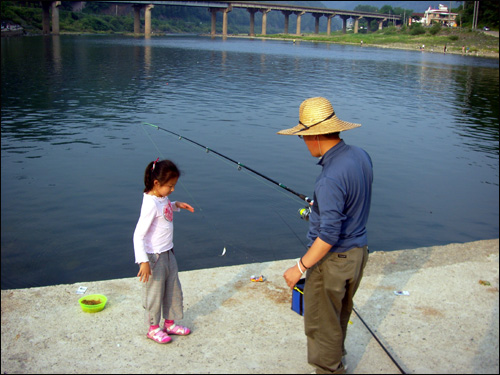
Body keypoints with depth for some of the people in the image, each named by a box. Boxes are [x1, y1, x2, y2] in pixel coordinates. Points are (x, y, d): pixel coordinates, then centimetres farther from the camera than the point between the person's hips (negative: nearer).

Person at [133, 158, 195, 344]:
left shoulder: (162, 197, -1)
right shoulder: (151, 204, -26)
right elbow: (138, 234, -27)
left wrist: (176, 205, 6)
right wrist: (143, 261, -32)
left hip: (168, 252, 9)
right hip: (154, 256, -9)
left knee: (173, 289, 19)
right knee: (155, 292, 8)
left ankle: (170, 323, 37)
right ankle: (154, 329, 27)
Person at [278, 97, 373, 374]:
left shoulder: (330, 179, -31)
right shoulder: (361, 156, -3)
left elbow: (329, 235, -30)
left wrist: (300, 267, -21)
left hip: (332, 259, -9)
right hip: (358, 251, 9)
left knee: (321, 323, 11)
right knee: (340, 312, 29)